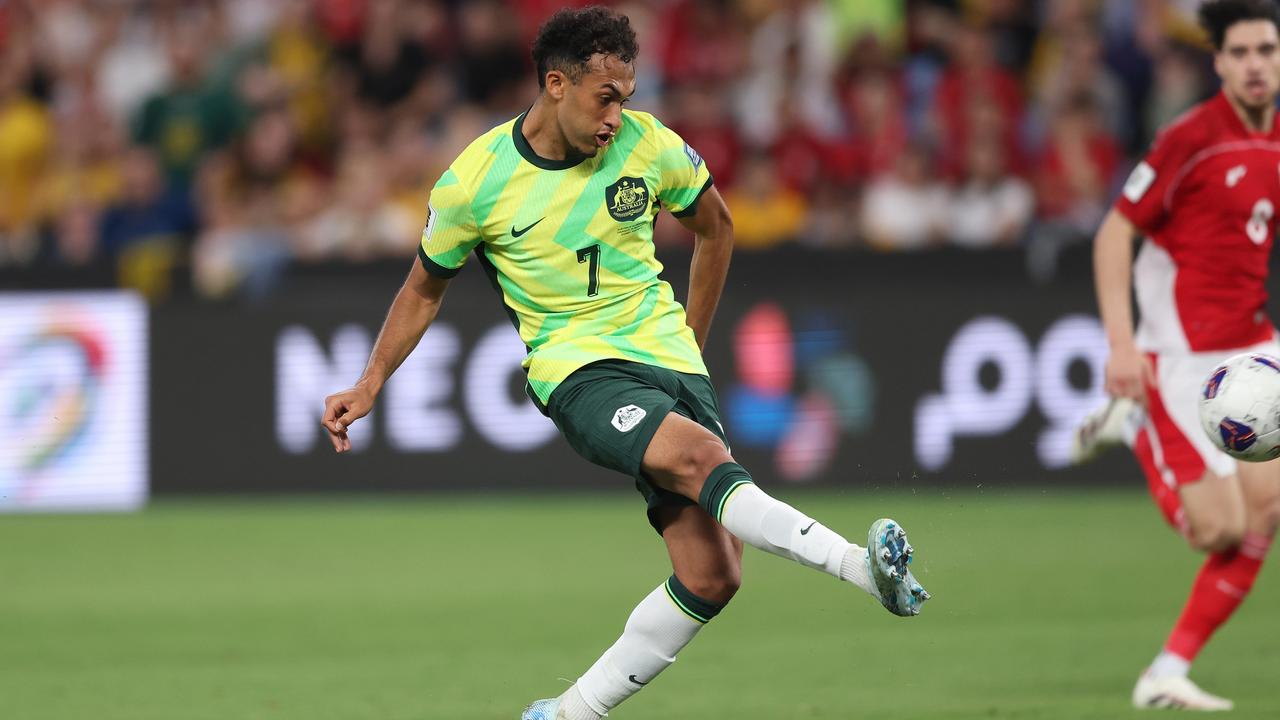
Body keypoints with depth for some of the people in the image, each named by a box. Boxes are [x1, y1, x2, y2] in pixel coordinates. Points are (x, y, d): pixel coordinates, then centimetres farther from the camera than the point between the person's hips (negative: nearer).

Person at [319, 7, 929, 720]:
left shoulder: (649, 146, -2)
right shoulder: (473, 182, -7)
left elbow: (715, 226, 18)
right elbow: (425, 291, 11)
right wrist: (369, 387, 7)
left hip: (669, 359, 4)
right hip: (576, 368, -4)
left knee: (711, 576, -9)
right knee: (698, 454, -35)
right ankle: (865, 566, -46)